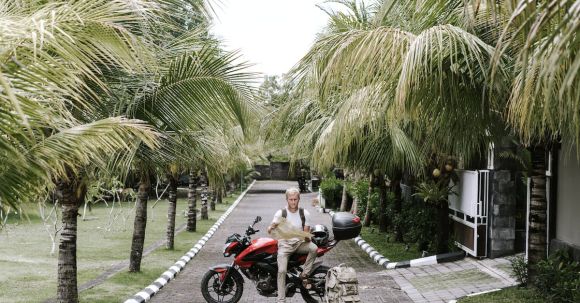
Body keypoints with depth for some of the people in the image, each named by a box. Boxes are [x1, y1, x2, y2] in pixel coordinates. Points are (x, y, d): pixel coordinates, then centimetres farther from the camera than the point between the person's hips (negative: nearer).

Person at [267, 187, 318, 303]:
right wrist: (270, 228, -42)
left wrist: (307, 237, -24)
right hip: (285, 244, -2)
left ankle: (304, 275, -11)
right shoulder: (280, 213, -6)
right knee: (282, 271, -19)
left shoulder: (305, 213, -1)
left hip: (299, 243, 2)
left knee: (314, 248, -30)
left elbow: (306, 232, 0)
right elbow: (272, 226, -17)